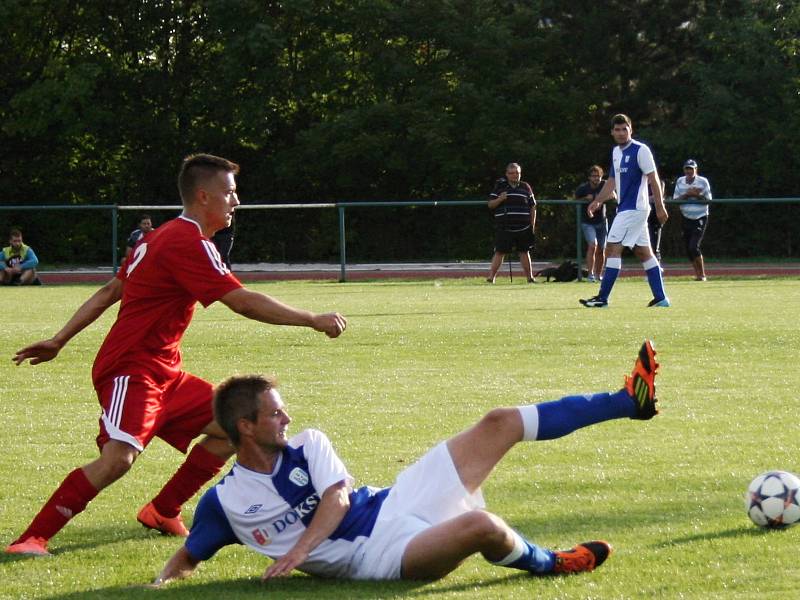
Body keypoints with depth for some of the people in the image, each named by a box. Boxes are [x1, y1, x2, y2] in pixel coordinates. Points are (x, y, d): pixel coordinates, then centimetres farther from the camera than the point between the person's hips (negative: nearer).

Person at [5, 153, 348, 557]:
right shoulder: (189, 243, -17)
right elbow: (243, 302, -22)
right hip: (130, 371, -11)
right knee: (118, 458, -26)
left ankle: (162, 512, 17)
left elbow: (110, 291, 19)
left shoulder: (162, 237, 16)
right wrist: (313, 321, -16)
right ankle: (32, 538, -22)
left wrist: (59, 341, 20)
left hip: (164, 373, 11)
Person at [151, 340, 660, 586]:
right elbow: (188, 557, 9)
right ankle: (547, 563, -2)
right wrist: (162, 583, -11)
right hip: (376, 555, -6)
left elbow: (337, 497, -2)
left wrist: (300, 549, -17)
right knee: (483, 527, -34)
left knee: (500, 424, -1)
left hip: (397, 503, 6)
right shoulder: (224, 501, -1)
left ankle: (629, 400, 3)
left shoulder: (308, 445, 10)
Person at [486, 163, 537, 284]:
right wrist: (500, 199, -15)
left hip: (523, 228, 2)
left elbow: (533, 207, 15)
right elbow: (490, 205, 4)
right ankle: (491, 277, -6)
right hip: (504, 227, -2)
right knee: (499, 252, -6)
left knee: (524, 252, 7)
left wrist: (532, 224, 9)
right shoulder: (499, 187, 6)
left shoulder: (525, 187, 11)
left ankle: (530, 277, 13)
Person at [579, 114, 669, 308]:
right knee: (643, 252, 8)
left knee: (613, 248, -11)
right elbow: (612, 181, 23)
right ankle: (660, 297, 10)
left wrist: (660, 207, -16)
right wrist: (597, 201, 14)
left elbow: (653, 179, -13)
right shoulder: (616, 152, 15)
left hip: (634, 209, -9)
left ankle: (603, 298, -11)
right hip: (625, 208, 9)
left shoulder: (640, 150, -11)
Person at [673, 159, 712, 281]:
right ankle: (698, 274, 20)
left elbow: (708, 200, -7)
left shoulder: (703, 182, -6)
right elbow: (675, 200, -1)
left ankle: (702, 275, -3)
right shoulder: (680, 182, 4)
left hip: (700, 218, -5)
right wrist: (687, 194, -16)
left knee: (694, 247, -17)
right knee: (688, 250, 5)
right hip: (686, 219, 5)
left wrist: (697, 195, -23)